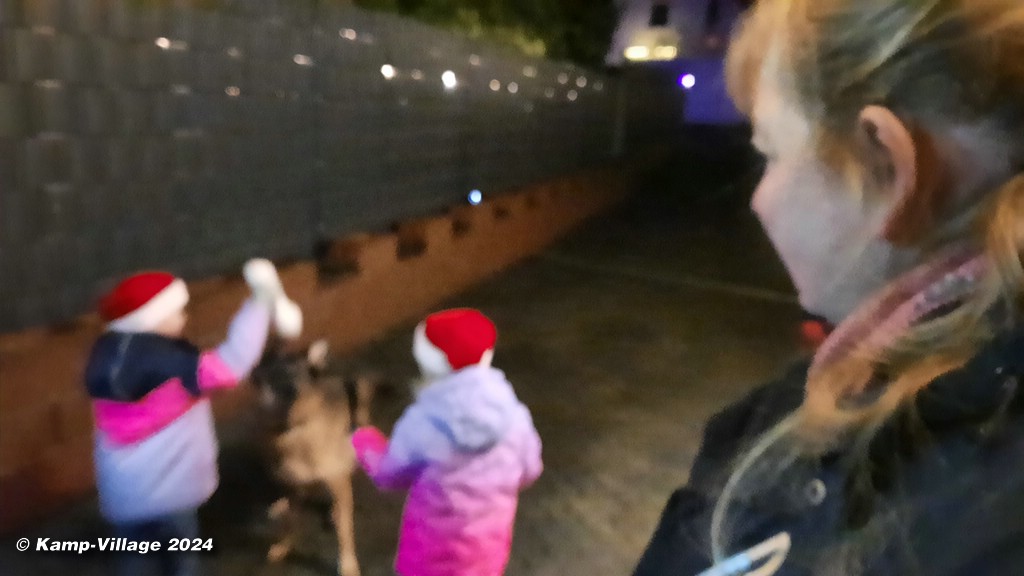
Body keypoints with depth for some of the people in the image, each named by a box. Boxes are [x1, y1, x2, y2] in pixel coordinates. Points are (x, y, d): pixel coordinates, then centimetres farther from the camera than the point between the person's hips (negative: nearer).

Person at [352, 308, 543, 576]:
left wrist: (364, 443, 10)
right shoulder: (512, 414, -20)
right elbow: (528, 470, -3)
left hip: (437, 538, -3)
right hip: (489, 535, 3)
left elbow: (390, 474, -10)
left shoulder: (422, 424, -29)